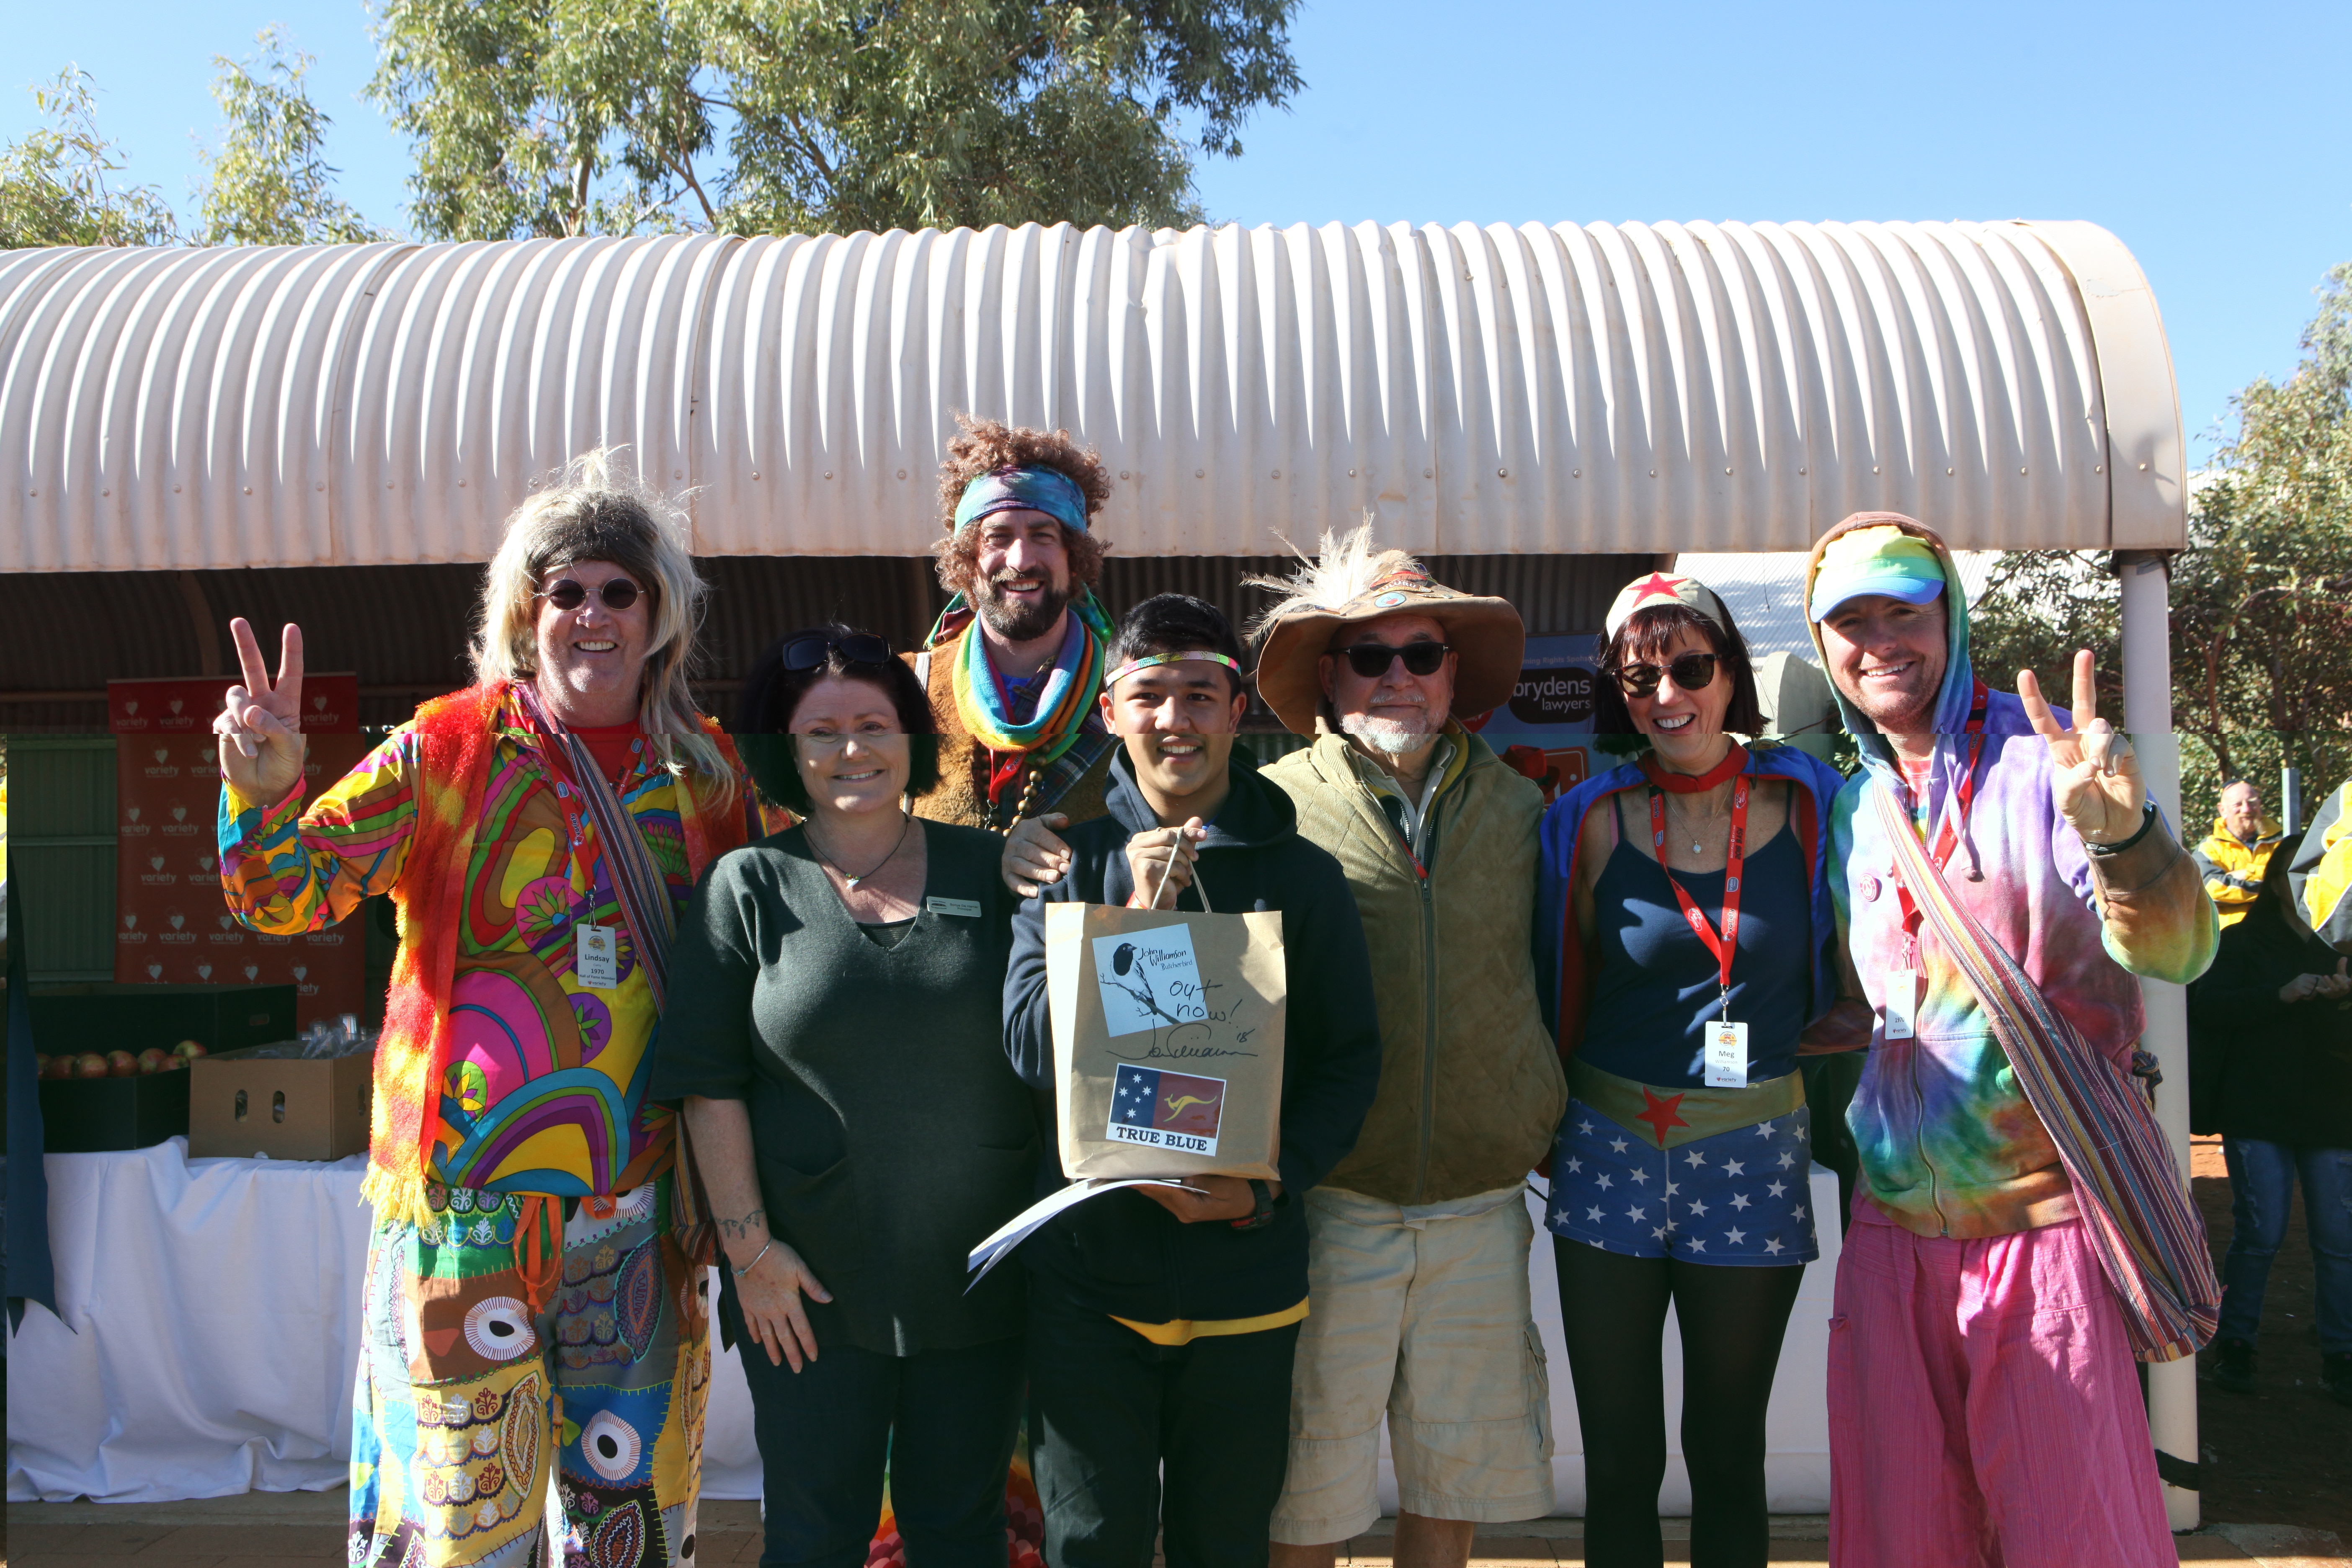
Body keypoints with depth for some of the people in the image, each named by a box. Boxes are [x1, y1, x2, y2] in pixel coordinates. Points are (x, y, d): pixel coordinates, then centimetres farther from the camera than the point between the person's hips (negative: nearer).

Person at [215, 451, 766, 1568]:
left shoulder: (706, 768, 5)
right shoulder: (448, 751, -2)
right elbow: (288, 894, -7)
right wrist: (264, 789, -24)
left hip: (641, 1203, 3)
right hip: (471, 1196, -3)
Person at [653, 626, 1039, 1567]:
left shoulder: (987, 872, 3)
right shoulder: (748, 887, -1)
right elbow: (710, 1083, -3)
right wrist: (749, 1247, -8)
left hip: (977, 1278, 2)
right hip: (809, 1290, -1)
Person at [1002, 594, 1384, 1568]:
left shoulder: (1301, 875, 0)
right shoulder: (1070, 860, 0)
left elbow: (1350, 1062, 1)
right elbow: (1032, 1048, -7)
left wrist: (1268, 1186, -13)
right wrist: (1133, 920, -18)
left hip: (1245, 1268, 0)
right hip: (1088, 1266, 0)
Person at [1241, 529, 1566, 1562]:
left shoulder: (1517, 809, 7)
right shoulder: (1279, 806, -4)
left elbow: (1550, 976, 16)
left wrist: (1547, 1129, 13)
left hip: (1481, 1199, 3)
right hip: (1329, 1197, -3)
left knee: (1457, 1471, 15)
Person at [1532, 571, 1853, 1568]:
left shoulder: (1805, 806, -1)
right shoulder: (1594, 822, 1)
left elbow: (1848, 990, 8)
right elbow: (1564, 1001, 8)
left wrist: (1759, 1035, -4)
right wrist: (1547, 1131, 4)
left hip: (1752, 1158, 0)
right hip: (1610, 1151, 1)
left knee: (1728, 1458, 11)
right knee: (1619, 1461, 8)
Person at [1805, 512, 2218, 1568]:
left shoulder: (2046, 757, -6)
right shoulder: (1851, 805, 10)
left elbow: (2177, 953, -18)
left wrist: (2119, 834, -36)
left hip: (2045, 1214, -5)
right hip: (1894, 1226, 5)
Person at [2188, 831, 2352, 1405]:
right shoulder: (2242, 943, 5)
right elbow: (2206, 1007, -9)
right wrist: (2282, 995, -19)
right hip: (2258, 1114, -3)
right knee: (2259, 1233, -2)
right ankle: (2233, 1346, 12)